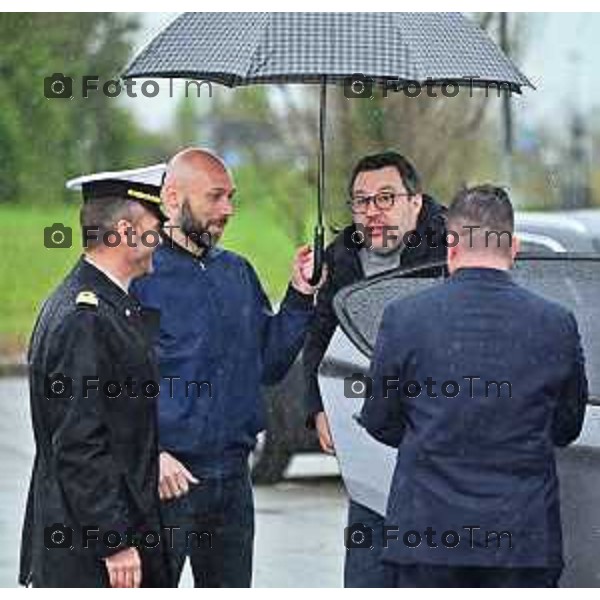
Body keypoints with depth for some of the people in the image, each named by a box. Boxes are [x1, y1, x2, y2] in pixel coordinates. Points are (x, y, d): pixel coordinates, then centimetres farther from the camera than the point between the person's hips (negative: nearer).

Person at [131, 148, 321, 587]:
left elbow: (269, 366, 14)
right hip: (168, 480, -7)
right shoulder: (140, 275, -9)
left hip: (232, 479, 7)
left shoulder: (237, 272, 13)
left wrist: (299, 297, 4)